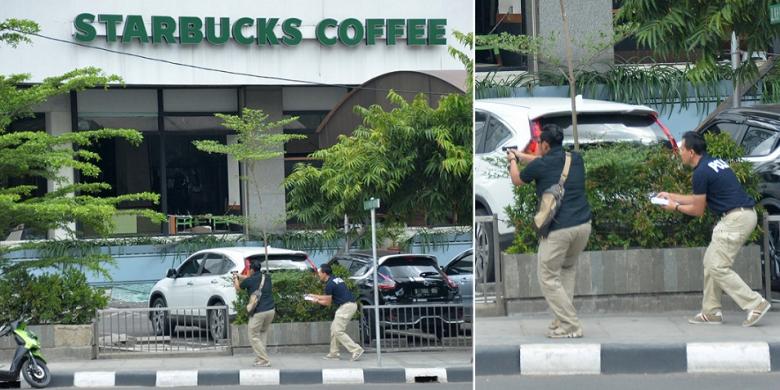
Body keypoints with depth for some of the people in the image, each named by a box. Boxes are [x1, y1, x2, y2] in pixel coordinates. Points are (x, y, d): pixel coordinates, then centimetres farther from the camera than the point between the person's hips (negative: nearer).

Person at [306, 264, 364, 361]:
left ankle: (356, 350, -15)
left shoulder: (329, 284, -11)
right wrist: (315, 296, 33)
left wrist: (317, 301, 13)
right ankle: (334, 353, 18)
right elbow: (329, 297, 28)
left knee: (338, 331, -8)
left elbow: (328, 302, -4)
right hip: (351, 305, 10)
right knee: (334, 328, 16)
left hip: (346, 306, -10)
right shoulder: (336, 279, 19)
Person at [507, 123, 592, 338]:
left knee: (548, 278, 4)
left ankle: (570, 326, -2)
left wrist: (512, 161, 38)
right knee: (568, 268, 26)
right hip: (583, 224, 6)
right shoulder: (576, 159, 10)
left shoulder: (540, 165, -6)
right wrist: (521, 155, 44)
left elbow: (517, 180, 17)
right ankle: (564, 317, 21)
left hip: (557, 229, -6)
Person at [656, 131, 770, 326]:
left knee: (718, 267, -7)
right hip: (745, 214, 10)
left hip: (735, 219, -10)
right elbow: (700, 199, 27)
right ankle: (711, 312, 17)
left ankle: (756, 304, -10)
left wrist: (675, 207, 12)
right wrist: (671, 196, 33)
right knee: (711, 262, 15)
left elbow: (698, 210, -4)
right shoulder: (714, 162, 17)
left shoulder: (701, 172, -12)